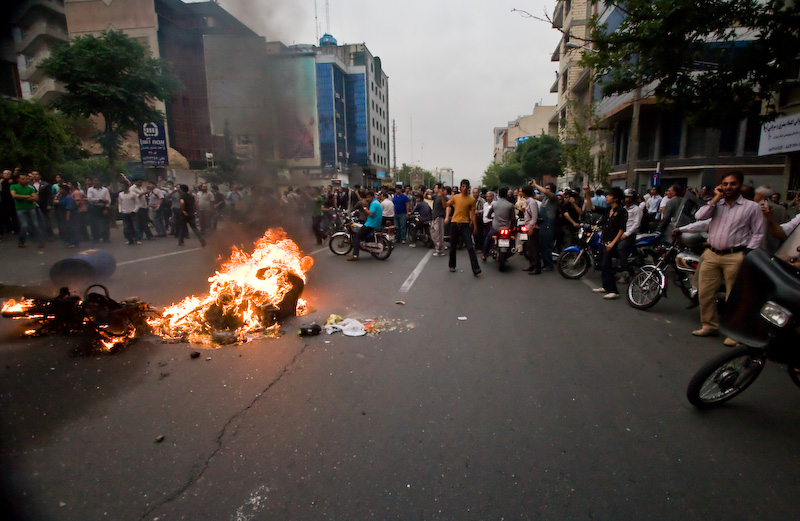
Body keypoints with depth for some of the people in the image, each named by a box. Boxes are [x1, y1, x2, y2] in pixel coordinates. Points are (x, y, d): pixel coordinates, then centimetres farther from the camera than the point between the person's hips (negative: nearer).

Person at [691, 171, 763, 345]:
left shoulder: (752, 207, 4)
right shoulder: (716, 204, 12)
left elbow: (758, 233, 4)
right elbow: (699, 216, -6)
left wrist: (748, 252, -7)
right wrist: (716, 198, -3)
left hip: (735, 257, -3)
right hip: (711, 255, 4)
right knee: (705, 293, 6)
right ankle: (710, 326, 20)